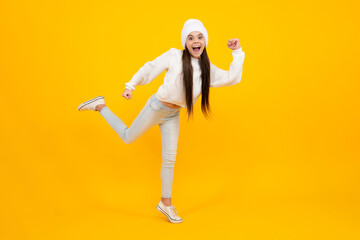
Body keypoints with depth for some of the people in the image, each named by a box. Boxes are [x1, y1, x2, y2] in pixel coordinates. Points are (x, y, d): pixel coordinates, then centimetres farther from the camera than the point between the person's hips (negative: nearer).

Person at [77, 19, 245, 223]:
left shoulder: (207, 68, -1)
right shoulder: (174, 56, -15)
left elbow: (232, 78, -2)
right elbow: (150, 69, -11)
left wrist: (238, 53, -5)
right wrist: (131, 86, -15)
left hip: (173, 115, 4)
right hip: (157, 107, -4)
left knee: (170, 158, 7)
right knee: (128, 138, 10)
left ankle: (166, 203, 19)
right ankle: (100, 106, 30)